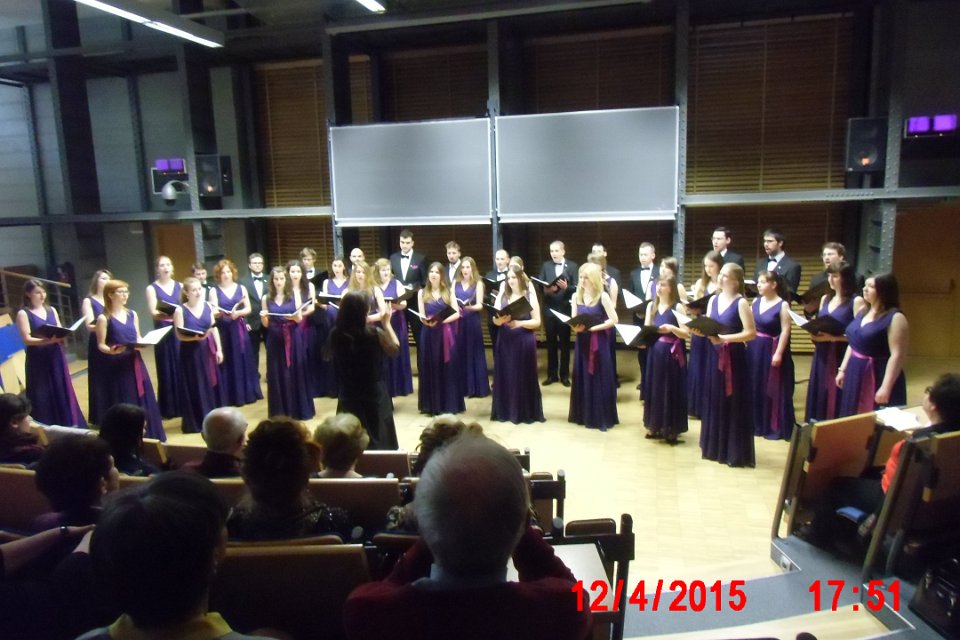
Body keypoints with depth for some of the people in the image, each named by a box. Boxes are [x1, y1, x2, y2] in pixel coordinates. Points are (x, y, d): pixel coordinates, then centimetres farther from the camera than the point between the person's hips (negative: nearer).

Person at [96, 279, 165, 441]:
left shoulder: (132, 314, 10)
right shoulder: (104, 318, -6)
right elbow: (101, 345, -7)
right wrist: (111, 350, -27)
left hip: (134, 364, 5)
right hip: (115, 366, -5)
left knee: (142, 401, 9)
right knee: (121, 405, -2)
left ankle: (147, 436, 21)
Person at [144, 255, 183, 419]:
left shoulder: (180, 286, 10)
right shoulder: (152, 288, 0)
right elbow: (153, 313, -9)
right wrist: (167, 314, -30)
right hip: (163, 333, -3)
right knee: (167, 370, 1)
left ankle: (185, 404, 14)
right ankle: (169, 408, 9)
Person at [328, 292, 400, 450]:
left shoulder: (335, 334, -11)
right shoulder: (374, 333, -19)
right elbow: (394, 349, -2)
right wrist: (387, 323, 6)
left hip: (348, 395, 3)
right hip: (375, 394, -3)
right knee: (379, 440, 12)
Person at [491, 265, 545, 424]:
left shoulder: (530, 296, -1)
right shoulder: (502, 295, 5)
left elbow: (537, 322, -3)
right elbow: (495, 321, 2)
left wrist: (519, 323, -18)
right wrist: (501, 319, -20)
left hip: (524, 342, -2)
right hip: (505, 342, 2)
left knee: (524, 377, 1)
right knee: (505, 376, 5)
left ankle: (526, 413, 12)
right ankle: (505, 412, 16)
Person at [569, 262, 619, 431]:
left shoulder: (603, 296, -8)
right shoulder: (576, 296, 6)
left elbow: (613, 319, -12)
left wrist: (592, 328, -17)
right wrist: (576, 327, -16)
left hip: (598, 342, -5)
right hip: (582, 342, 5)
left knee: (600, 379, 0)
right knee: (582, 378, 9)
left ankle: (602, 418, 8)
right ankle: (583, 415, 20)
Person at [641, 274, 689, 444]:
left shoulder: (677, 307, -8)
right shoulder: (651, 306, 8)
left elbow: (686, 333, -15)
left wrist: (671, 328, -31)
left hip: (672, 355, -5)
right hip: (654, 353, 5)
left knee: (671, 391, 1)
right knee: (654, 389, 10)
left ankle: (671, 430, 11)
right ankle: (655, 427, 21)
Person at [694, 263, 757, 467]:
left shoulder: (741, 302, -10)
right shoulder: (713, 300, 9)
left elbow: (751, 333, -16)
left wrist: (724, 338, -23)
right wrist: (698, 329, -9)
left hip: (734, 357, -6)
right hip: (714, 356, 6)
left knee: (734, 404, 0)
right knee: (715, 402, 12)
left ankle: (736, 453, 10)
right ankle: (715, 447, 25)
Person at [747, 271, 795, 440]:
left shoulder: (783, 305, -11)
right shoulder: (756, 302, 8)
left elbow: (785, 331, -14)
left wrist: (779, 353, -19)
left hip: (771, 350, -6)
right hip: (754, 348, 6)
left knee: (774, 389, 2)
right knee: (755, 387, 13)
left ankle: (776, 427, 12)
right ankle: (757, 424, 26)